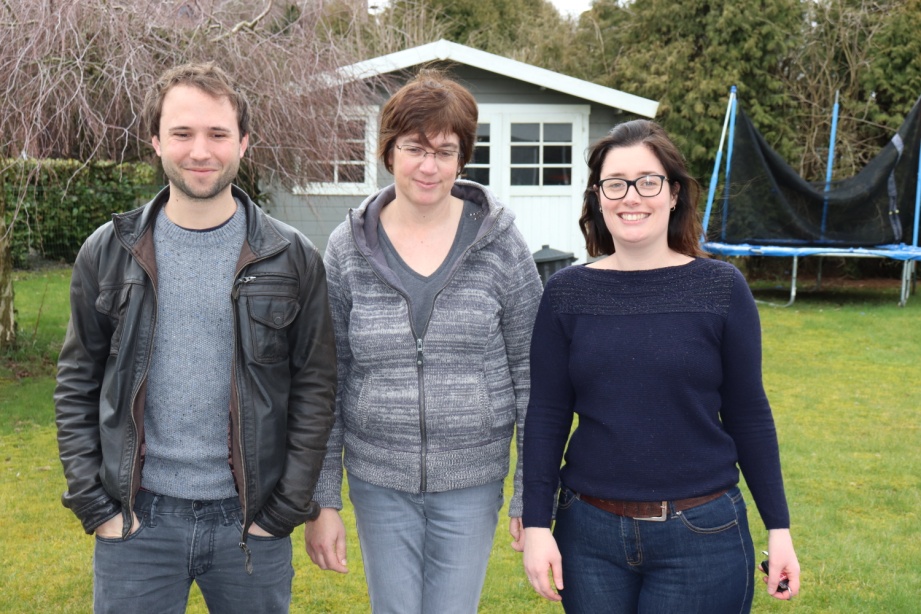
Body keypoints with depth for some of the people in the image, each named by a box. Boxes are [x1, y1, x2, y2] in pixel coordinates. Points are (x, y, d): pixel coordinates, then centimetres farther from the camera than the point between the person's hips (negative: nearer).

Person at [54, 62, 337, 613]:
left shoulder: (292, 259, -2)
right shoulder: (109, 253, 2)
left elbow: (315, 390, -1)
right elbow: (77, 387, 6)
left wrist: (285, 510, -4)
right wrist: (95, 504, -1)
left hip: (250, 522, 0)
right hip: (136, 523, 1)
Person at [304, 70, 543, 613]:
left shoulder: (500, 243, -5)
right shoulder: (348, 248, -2)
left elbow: (530, 370, -2)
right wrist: (322, 499, 1)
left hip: (472, 483, -1)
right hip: (380, 482, 1)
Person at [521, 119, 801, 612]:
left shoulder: (721, 289, -4)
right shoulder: (566, 293, 0)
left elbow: (748, 415, 1)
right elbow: (546, 417, 2)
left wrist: (778, 527, 1)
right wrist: (536, 524, -3)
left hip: (701, 535, -1)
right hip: (589, 534, 2)